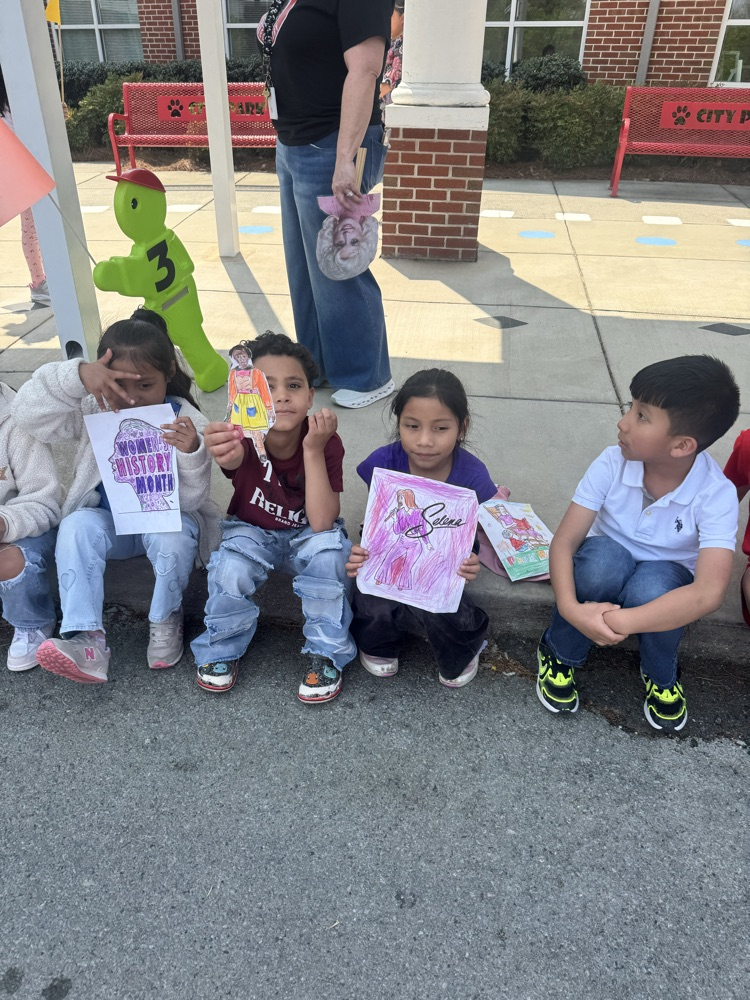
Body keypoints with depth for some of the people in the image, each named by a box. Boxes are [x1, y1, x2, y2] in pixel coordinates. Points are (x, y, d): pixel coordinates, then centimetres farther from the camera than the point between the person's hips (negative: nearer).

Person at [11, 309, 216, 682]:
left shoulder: (185, 421, -14)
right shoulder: (95, 410, -8)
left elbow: (191, 499, -17)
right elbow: (27, 414, -23)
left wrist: (192, 453, -38)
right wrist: (76, 375, -38)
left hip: (166, 518, -2)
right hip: (109, 521, 2)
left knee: (173, 535, -35)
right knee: (77, 526, -30)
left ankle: (165, 620, -6)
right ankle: (86, 637, -30)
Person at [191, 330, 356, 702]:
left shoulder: (326, 442, -22)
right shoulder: (245, 437, -24)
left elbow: (321, 523, -31)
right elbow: (233, 457, -51)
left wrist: (313, 449, -38)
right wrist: (226, 455, -76)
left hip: (305, 536, 0)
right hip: (252, 532, 0)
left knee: (328, 551, -31)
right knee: (231, 567, -30)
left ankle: (326, 654, -10)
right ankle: (221, 648, 1)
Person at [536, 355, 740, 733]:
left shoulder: (716, 494, -26)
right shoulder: (612, 463, -22)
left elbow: (709, 592, -38)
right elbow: (564, 542, -23)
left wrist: (623, 622, -47)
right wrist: (570, 608, -42)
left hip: (664, 578, 0)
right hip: (606, 565, 1)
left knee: (648, 588, -36)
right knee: (604, 560, -35)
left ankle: (661, 676, -2)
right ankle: (559, 654, -8)